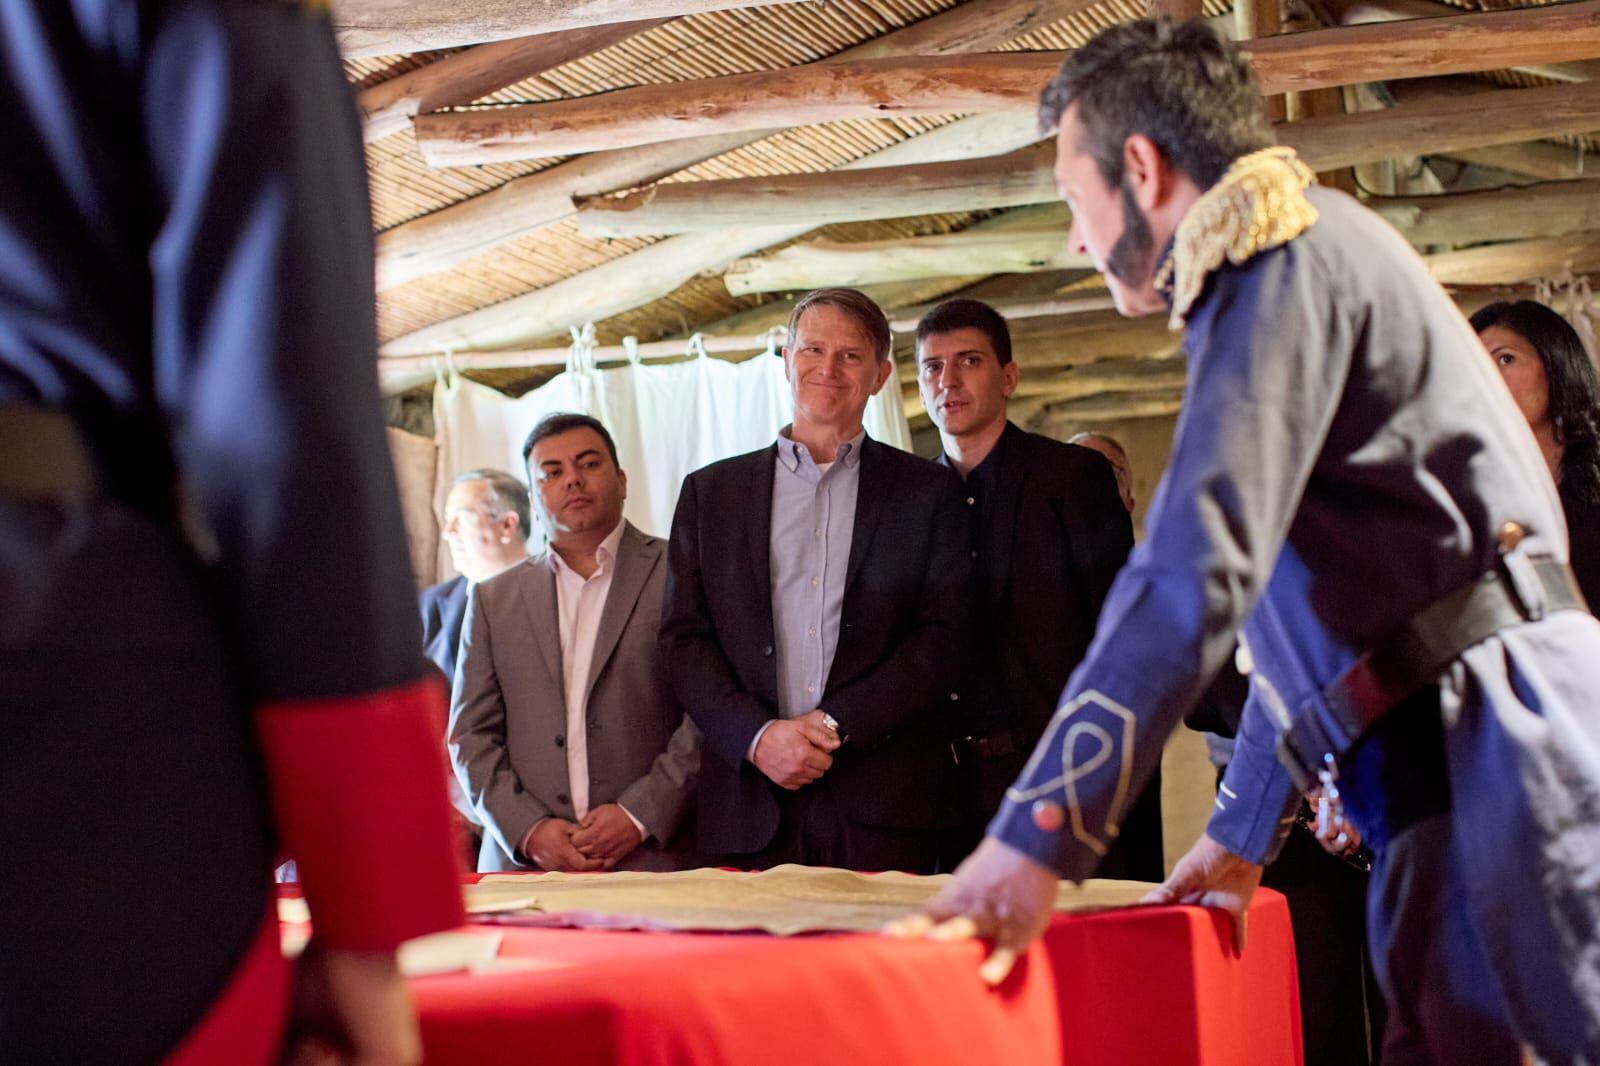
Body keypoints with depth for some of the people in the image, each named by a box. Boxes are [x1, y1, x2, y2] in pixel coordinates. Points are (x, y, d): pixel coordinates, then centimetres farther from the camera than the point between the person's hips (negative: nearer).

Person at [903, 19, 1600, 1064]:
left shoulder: (1287, 248, -7)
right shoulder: (1276, 270, 25)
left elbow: (1198, 568, -19)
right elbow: (1308, 612, 29)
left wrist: (1038, 834, -20)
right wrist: (1241, 833, 31)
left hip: (1500, 737, -10)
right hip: (1445, 787, 10)